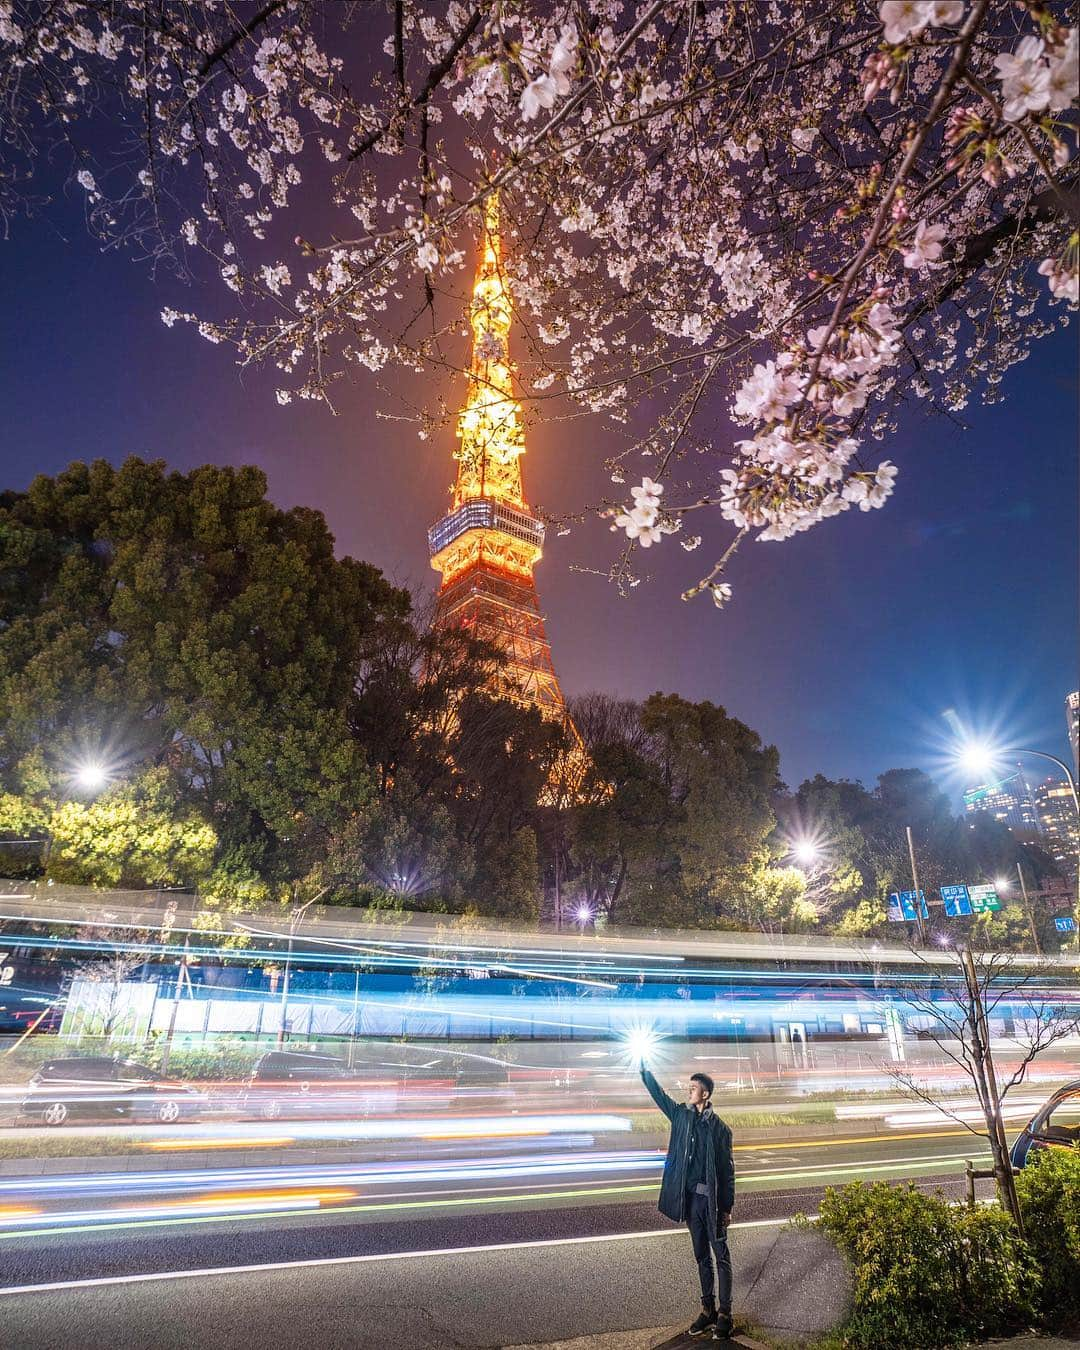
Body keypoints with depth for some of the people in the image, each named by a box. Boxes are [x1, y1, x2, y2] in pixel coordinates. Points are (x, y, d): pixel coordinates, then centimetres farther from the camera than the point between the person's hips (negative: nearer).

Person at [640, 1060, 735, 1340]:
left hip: (711, 1198, -5)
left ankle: (724, 1313, 14)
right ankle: (708, 1309, 26)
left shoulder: (719, 1127, -10)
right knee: (702, 1256, 15)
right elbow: (659, 1095, 5)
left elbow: (727, 1170, -6)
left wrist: (727, 1207, -7)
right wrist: (645, 1070, -2)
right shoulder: (681, 1116, 2)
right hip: (690, 1197, 5)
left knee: (721, 1256, 4)